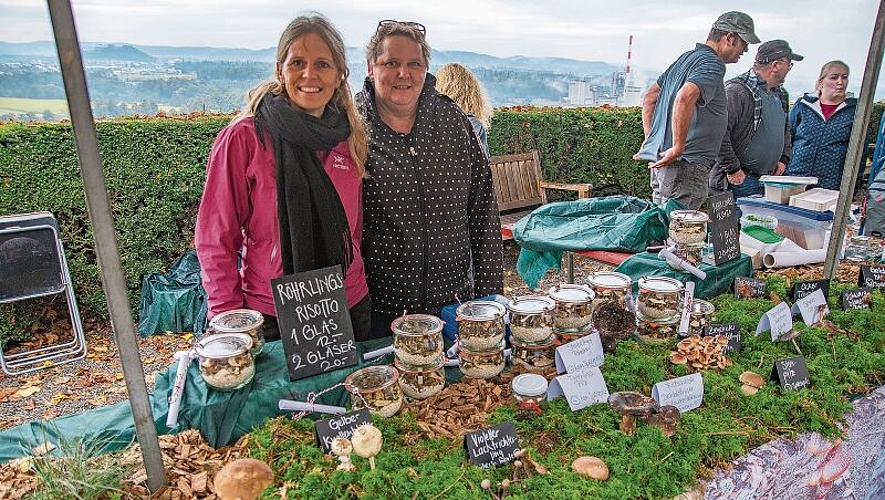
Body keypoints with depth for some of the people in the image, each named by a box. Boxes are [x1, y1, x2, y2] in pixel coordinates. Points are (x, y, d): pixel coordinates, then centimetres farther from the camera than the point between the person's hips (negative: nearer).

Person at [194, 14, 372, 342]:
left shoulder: (349, 137, 2)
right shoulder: (243, 137, -11)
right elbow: (215, 238, -8)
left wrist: (356, 284, 7)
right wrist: (230, 318, -12)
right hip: (270, 316, -4)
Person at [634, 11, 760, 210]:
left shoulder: (686, 57, 19)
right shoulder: (712, 65, -10)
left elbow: (650, 96, 23)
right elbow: (684, 98, -30)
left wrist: (651, 140, 19)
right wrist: (678, 147, -23)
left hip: (661, 161, 10)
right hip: (686, 164, -10)